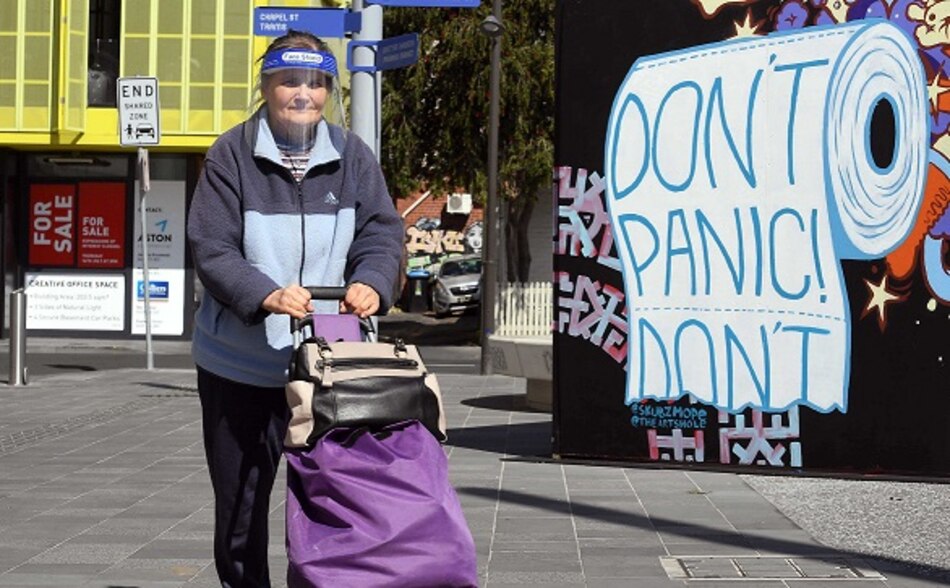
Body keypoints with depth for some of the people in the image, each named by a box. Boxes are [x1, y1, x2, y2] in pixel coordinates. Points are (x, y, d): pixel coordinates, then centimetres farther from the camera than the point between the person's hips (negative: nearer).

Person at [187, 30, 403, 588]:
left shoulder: (353, 157, 5)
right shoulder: (231, 155, -3)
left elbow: (381, 232, -2)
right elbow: (212, 248, -11)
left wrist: (371, 281, -25)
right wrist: (266, 295, -28)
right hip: (241, 364, -1)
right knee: (240, 506, 10)